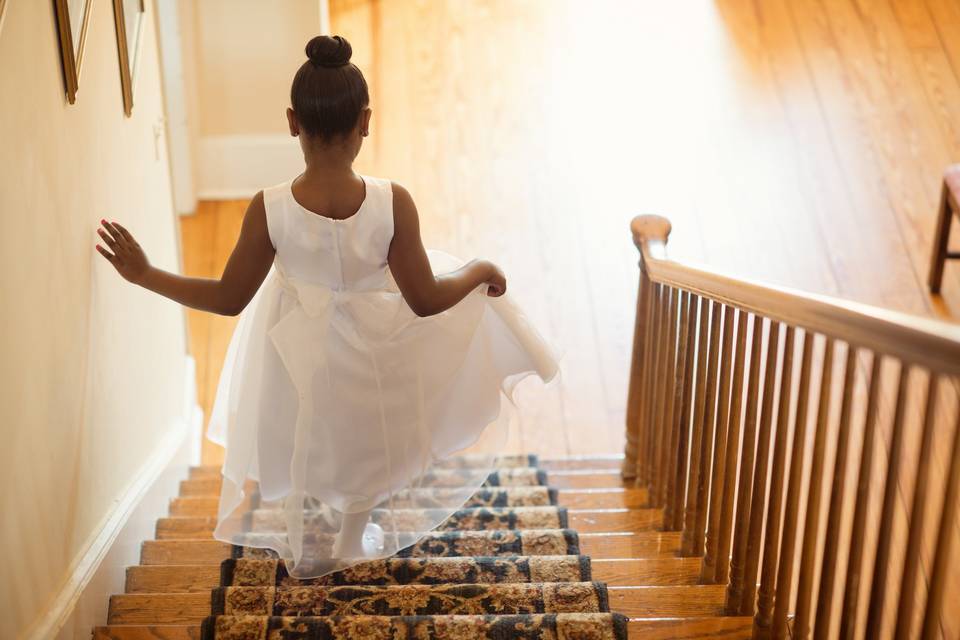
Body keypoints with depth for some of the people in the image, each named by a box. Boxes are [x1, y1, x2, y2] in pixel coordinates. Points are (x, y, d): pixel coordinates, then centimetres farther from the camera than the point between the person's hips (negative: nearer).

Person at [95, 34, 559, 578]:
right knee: (366, 443, 32)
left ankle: (303, 551, 53)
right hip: (370, 349, 0)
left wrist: (143, 274, -6)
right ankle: (353, 542, 53)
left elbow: (229, 299, -18)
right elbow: (425, 301, -22)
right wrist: (480, 271, -3)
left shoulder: (268, 211, -29)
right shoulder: (392, 203, -31)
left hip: (297, 350, 0)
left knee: (298, 445, 31)